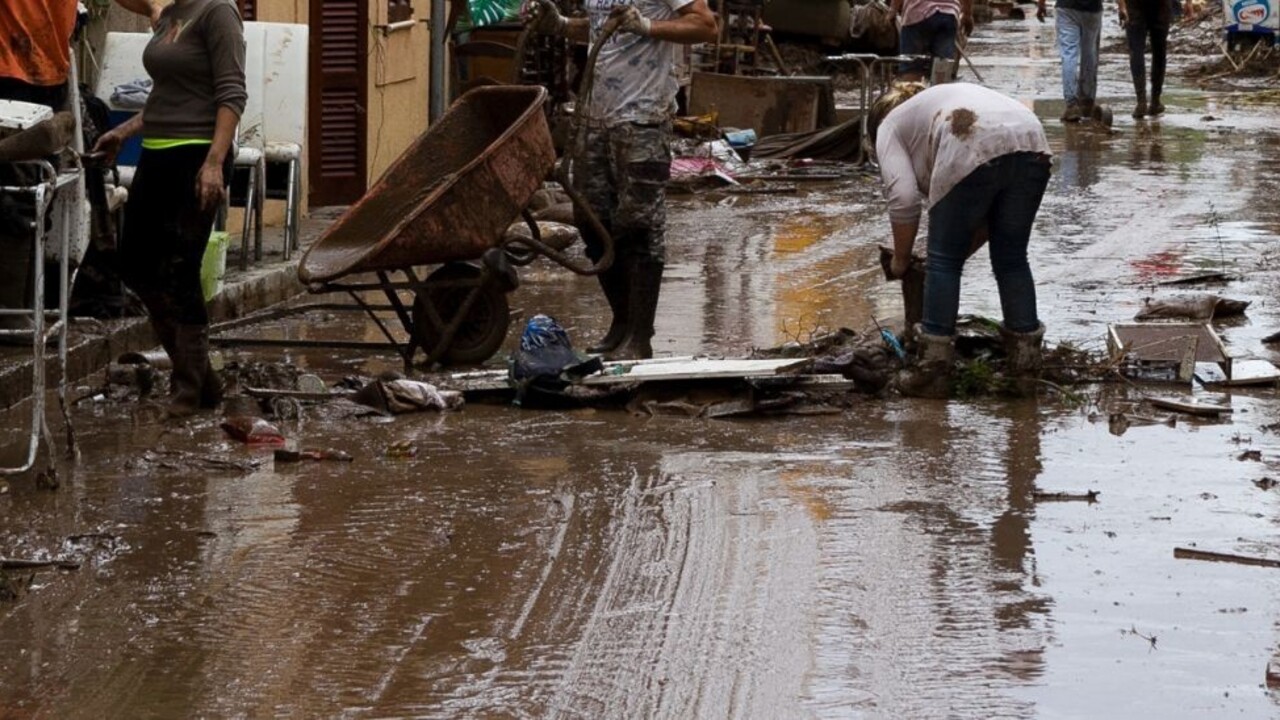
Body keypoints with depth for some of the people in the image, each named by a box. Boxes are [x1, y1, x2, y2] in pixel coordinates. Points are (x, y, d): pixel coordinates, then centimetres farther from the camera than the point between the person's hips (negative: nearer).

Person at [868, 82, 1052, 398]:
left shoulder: (891, 126, 22)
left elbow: (903, 197, 5)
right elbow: (989, 210, 35)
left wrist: (901, 259, 17)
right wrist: (965, 248, 37)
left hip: (975, 155, -6)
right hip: (1032, 145, 6)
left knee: (943, 261, 6)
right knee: (1011, 258, 19)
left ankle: (934, 370, 8)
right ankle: (1026, 360, 23)